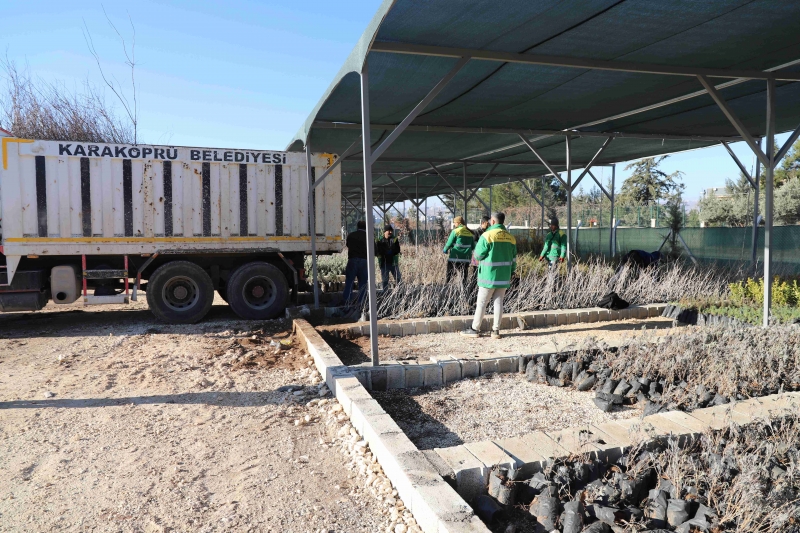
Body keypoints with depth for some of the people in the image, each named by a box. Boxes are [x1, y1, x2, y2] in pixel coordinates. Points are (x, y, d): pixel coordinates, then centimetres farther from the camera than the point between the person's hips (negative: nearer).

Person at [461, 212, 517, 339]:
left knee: (481, 303, 2)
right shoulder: (511, 238, 5)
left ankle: (475, 329, 9)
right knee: (498, 302, 9)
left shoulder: (487, 236, -13)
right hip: (504, 277, 5)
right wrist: (511, 273, 18)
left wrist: (477, 245, 10)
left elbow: (478, 256, -9)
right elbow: (513, 259, 9)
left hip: (489, 276, -5)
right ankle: (496, 330, 10)